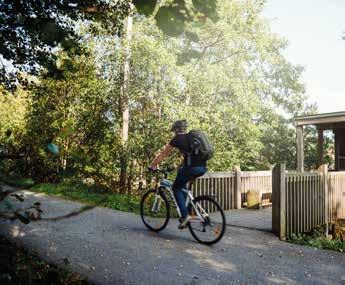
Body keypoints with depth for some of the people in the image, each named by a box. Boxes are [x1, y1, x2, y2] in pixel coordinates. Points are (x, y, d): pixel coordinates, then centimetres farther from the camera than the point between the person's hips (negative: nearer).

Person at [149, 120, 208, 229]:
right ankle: (186, 210, 23)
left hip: (192, 167, -7)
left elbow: (163, 154, 10)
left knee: (176, 188, 12)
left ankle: (185, 215, -1)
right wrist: (182, 167, 45)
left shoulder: (177, 139, 5)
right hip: (203, 168, 7)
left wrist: (152, 166, 20)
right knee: (182, 184, 29)